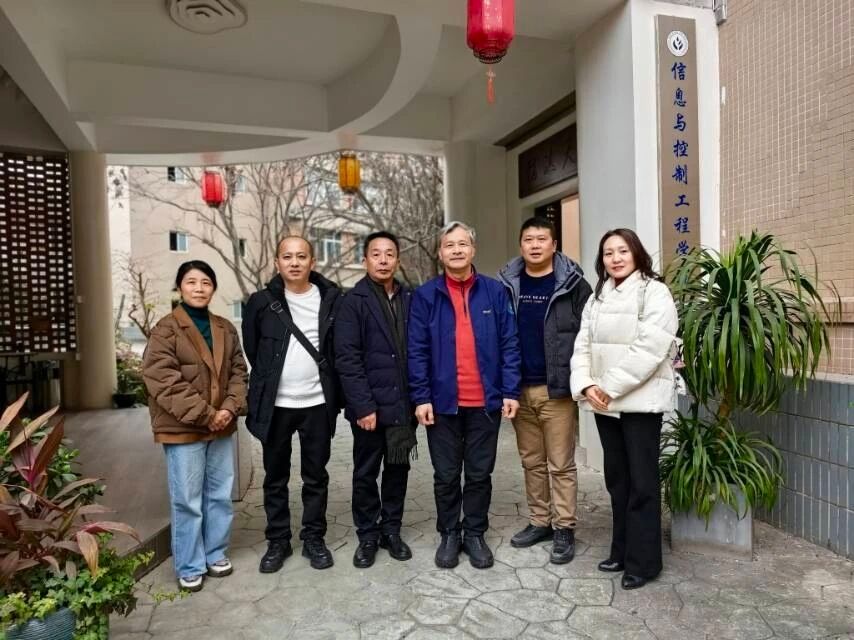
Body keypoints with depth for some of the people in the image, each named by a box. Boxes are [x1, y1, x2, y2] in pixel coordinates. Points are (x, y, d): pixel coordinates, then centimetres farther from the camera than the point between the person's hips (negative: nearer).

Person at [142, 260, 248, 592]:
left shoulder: (225, 328, 10)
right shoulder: (166, 329, -7)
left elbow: (238, 371, 9)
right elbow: (162, 381, -15)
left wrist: (230, 407, -9)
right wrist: (204, 415, -17)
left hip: (221, 426, 5)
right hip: (183, 429, -5)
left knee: (220, 495, 14)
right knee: (187, 501, 3)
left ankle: (216, 554, 31)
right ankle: (190, 567, 20)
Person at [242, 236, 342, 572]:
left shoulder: (331, 298, -2)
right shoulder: (262, 302, -2)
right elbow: (252, 350, 8)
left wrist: (335, 393, 3)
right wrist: (269, 383, 9)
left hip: (317, 404, 0)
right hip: (275, 405, 0)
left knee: (316, 476, 12)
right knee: (275, 478, 12)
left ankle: (314, 538, 26)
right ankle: (277, 541, 27)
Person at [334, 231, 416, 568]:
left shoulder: (410, 299, 6)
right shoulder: (353, 301, -5)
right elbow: (347, 358, -11)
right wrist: (363, 405, -16)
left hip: (403, 404, 4)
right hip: (369, 405, -3)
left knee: (398, 469, 14)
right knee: (366, 474, 10)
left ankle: (391, 530, 31)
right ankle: (367, 535, 27)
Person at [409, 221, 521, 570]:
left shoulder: (495, 291, 1)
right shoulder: (425, 295, -1)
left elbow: (509, 344, 1)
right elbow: (417, 351, -3)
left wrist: (510, 391, -5)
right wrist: (421, 397, -8)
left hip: (486, 401, 1)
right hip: (443, 402, 0)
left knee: (480, 473, 13)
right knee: (446, 476, 12)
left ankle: (475, 534, 29)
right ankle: (449, 534, 29)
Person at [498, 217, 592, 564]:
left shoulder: (573, 283, -3)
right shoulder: (506, 284, 6)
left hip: (557, 389, -3)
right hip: (519, 389, 4)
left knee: (561, 463, 5)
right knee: (532, 461, 14)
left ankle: (564, 529, 17)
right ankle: (540, 521, 28)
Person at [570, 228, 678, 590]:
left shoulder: (654, 292, -7)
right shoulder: (597, 298, 14)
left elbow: (649, 348, -17)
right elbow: (582, 345, 7)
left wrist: (610, 387, -17)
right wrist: (586, 385, -9)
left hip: (640, 400, -6)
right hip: (604, 402, 6)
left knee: (642, 481, 1)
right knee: (616, 479, 14)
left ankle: (643, 561, 14)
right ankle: (622, 552, 28)